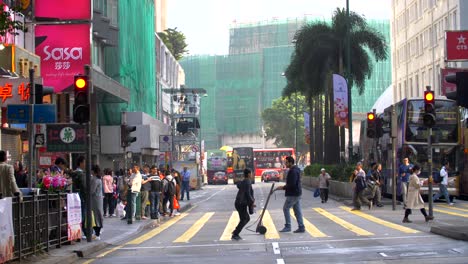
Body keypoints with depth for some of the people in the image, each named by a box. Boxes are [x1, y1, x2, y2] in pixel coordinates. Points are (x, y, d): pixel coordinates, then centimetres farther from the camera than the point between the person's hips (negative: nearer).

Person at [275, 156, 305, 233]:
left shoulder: (293, 171, -18)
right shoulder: (296, 170, 15)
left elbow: (292, 184, -24)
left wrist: (283, 187, -17)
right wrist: (284, 187, 15)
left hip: (293, 194, -10)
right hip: (297, 193, 10)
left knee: (286, 208, -4)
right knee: (297, 210, 9)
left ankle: (287, 226, -3)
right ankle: (301, 227, 9)